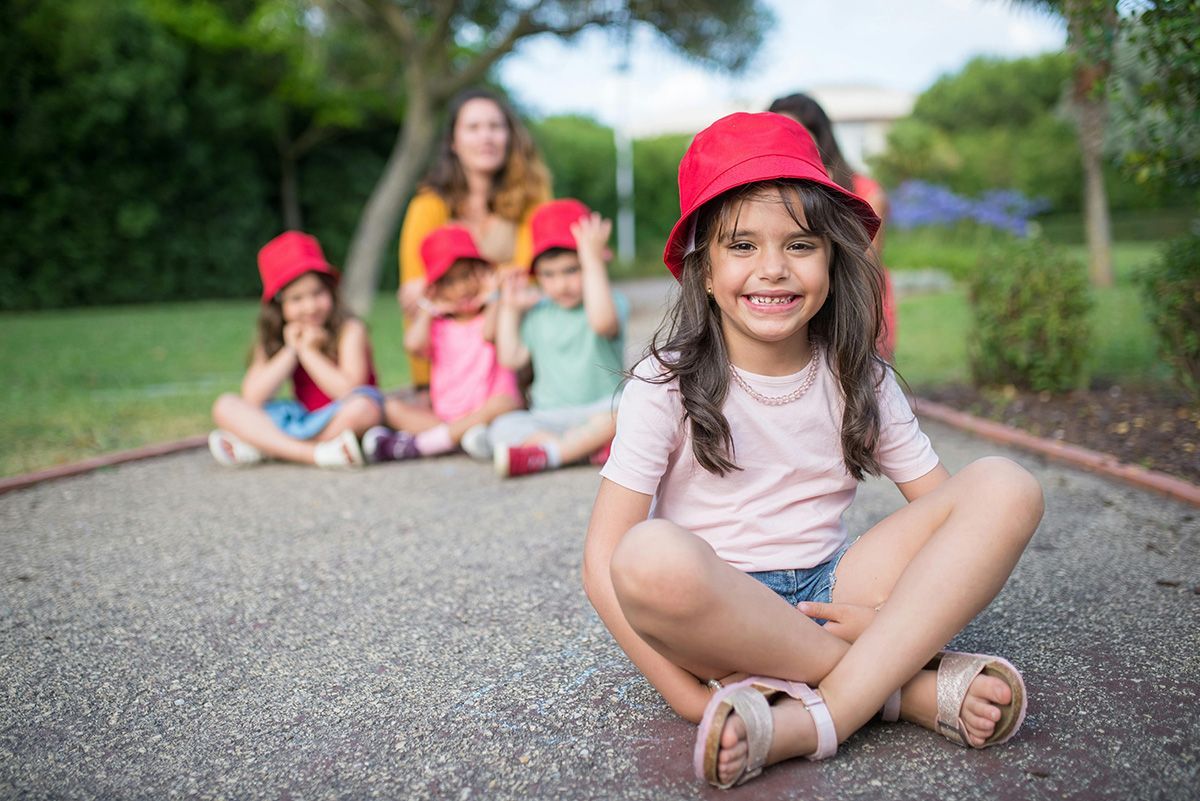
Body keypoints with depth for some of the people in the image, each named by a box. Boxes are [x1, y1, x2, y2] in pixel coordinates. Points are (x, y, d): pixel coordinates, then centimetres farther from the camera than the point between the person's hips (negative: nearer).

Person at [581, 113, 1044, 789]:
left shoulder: (859, 381, 3)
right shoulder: (669, 385, -8)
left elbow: (951, 510, 3)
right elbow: (604, 560, -14)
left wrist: (897, 607, -16)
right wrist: (690, 696, -23)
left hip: (830, 598, 4)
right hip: (716, 614, -3)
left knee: (1006, 487, -14)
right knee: (650, 556, -38)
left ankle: (816, 717, -28)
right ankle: (916, 688, -21)